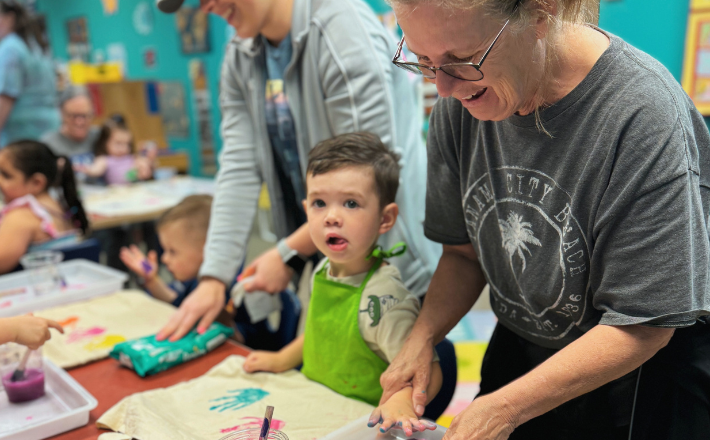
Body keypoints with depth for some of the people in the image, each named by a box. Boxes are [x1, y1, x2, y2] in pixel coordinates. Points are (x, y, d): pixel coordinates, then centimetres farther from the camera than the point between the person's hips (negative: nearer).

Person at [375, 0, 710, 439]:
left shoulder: (644, 114, -28)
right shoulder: (463, 98, -12)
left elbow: (643, 327, -23)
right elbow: (466, 250, -1)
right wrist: (421, 339, -16)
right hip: (517, 354, 5)